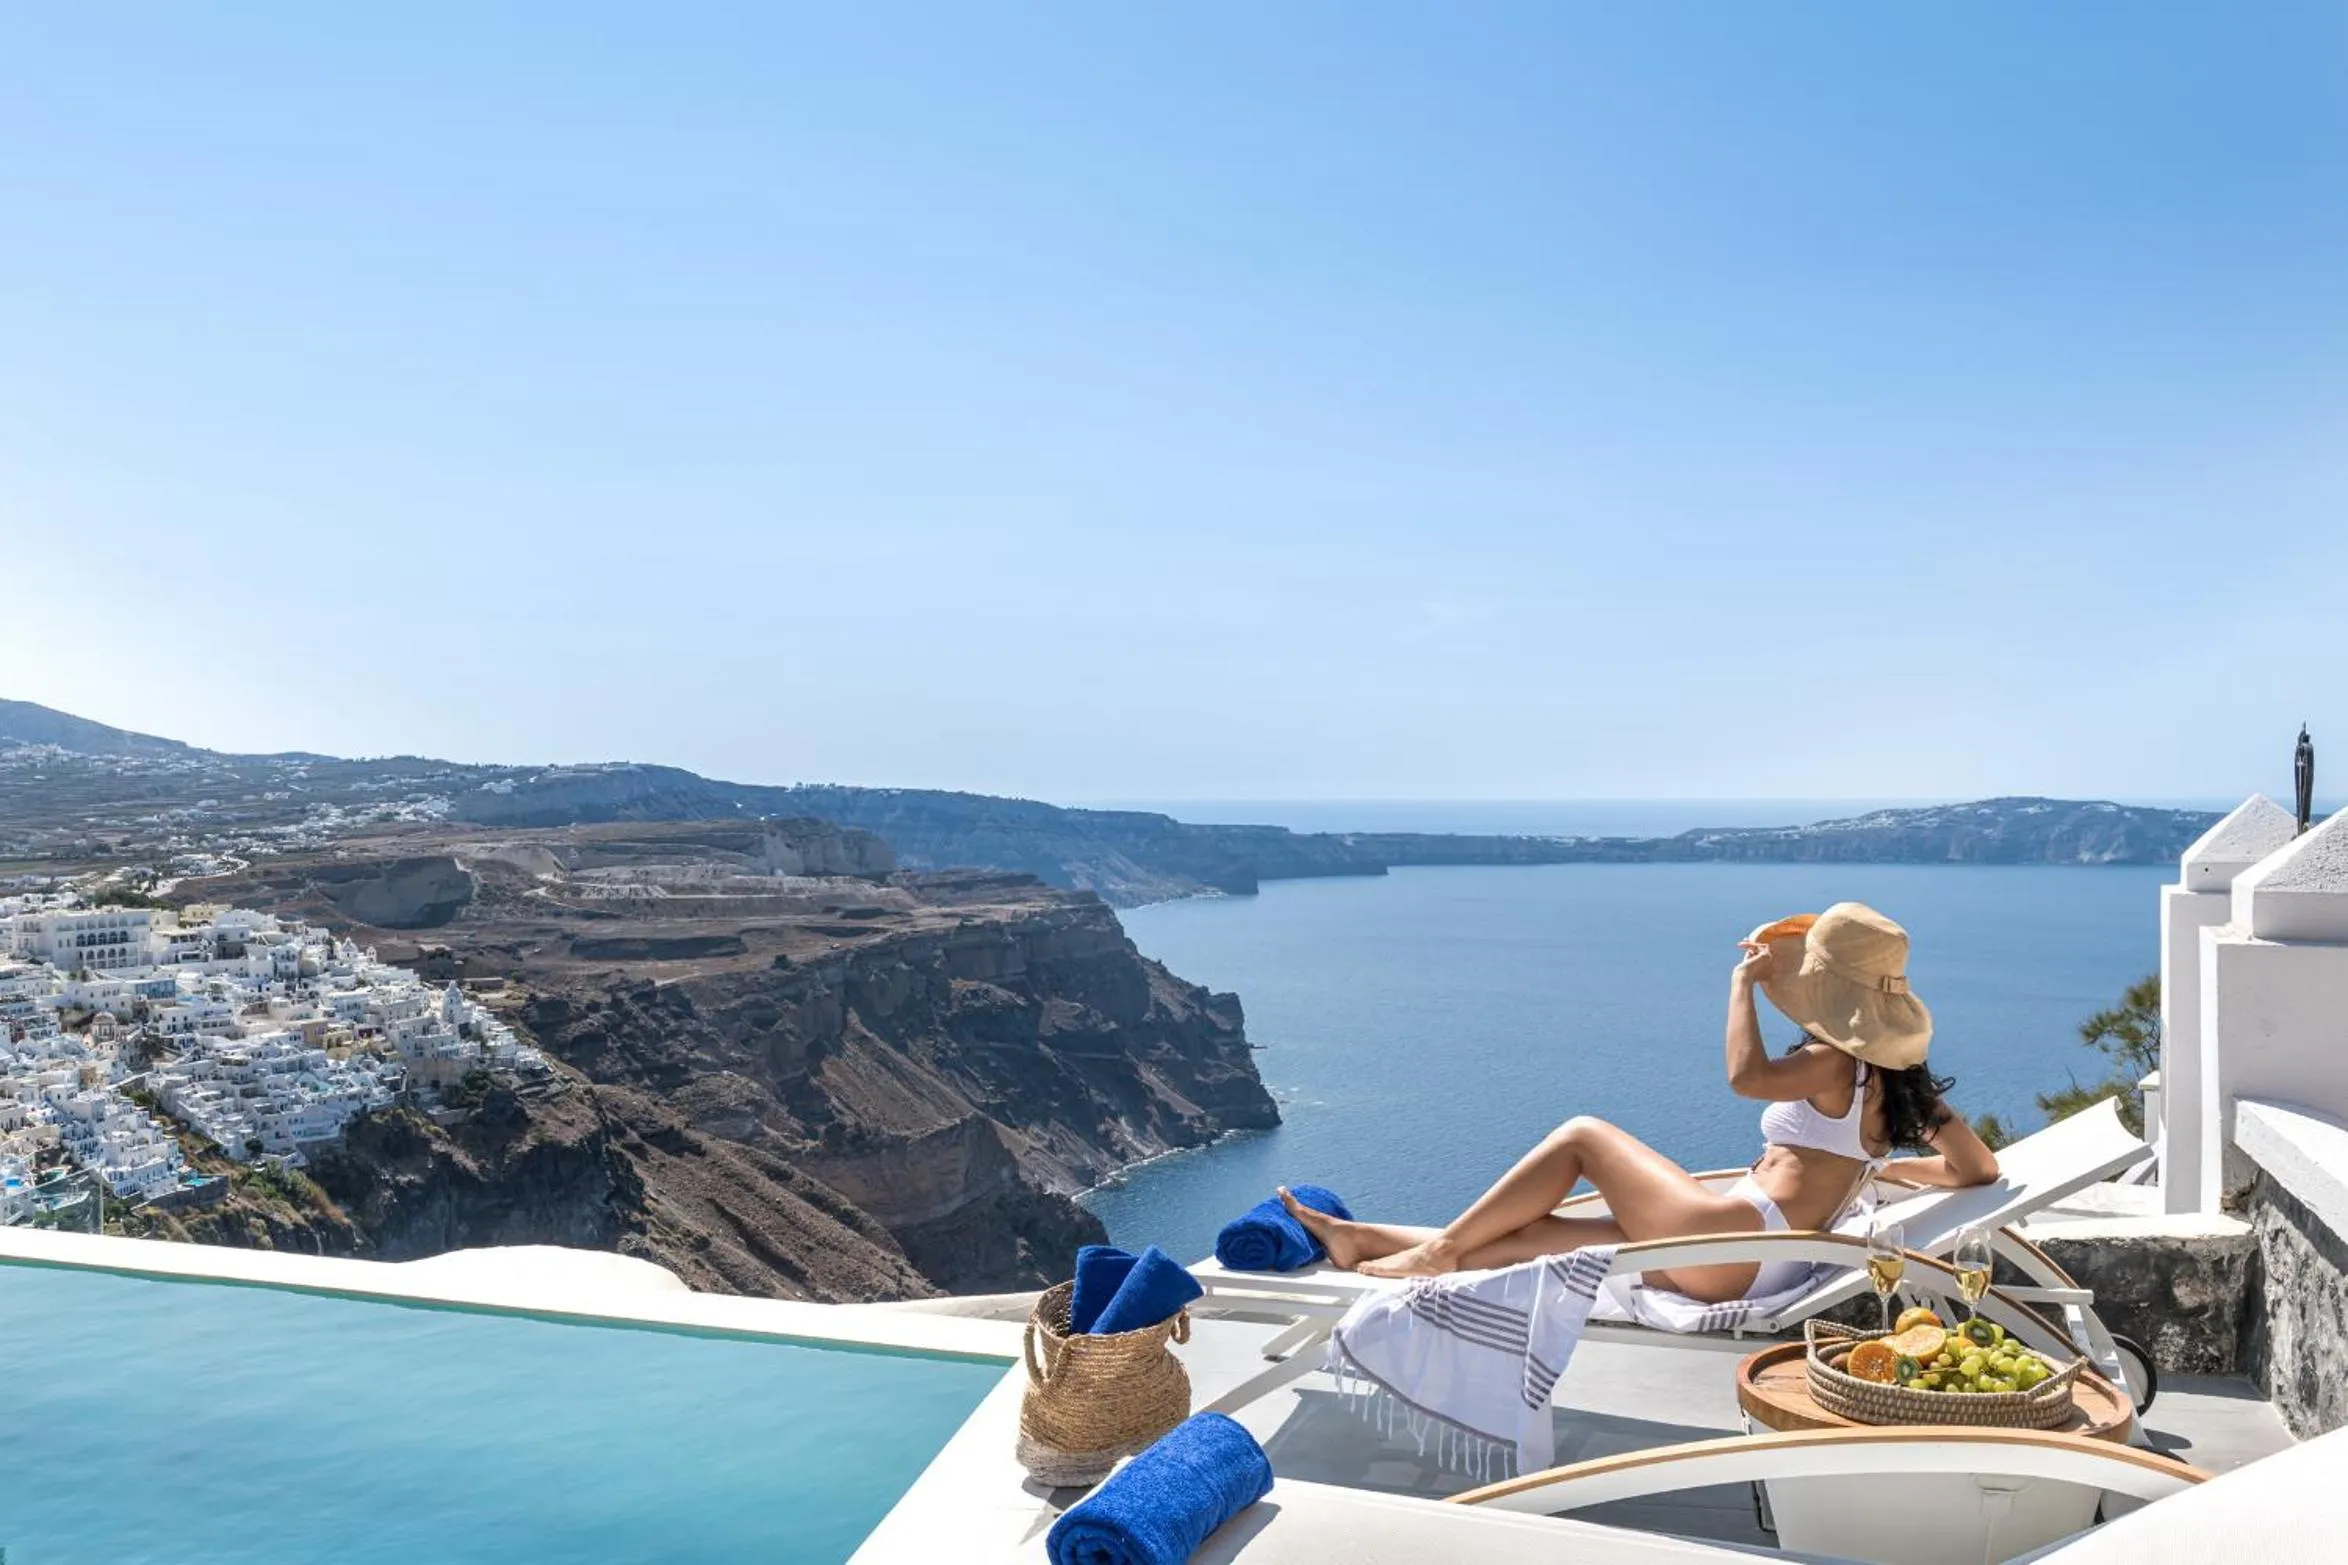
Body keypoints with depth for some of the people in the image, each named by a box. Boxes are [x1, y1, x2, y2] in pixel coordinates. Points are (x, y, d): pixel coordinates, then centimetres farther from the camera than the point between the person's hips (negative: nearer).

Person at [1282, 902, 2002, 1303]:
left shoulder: (1835, 1061, -8)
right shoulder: (1893, 1076, 16)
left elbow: (1747, 1075, -27)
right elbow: (1978, 1168, 19)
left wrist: (1745, 978, -13)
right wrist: (1879, 1166, 30)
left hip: (1733, 1235, -9)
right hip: (1744, 1269, 9)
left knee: (1579, 1135, 3)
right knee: (1531, 1231, 6)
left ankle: (1437, 1250, 4)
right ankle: (1362, 1240, 10)